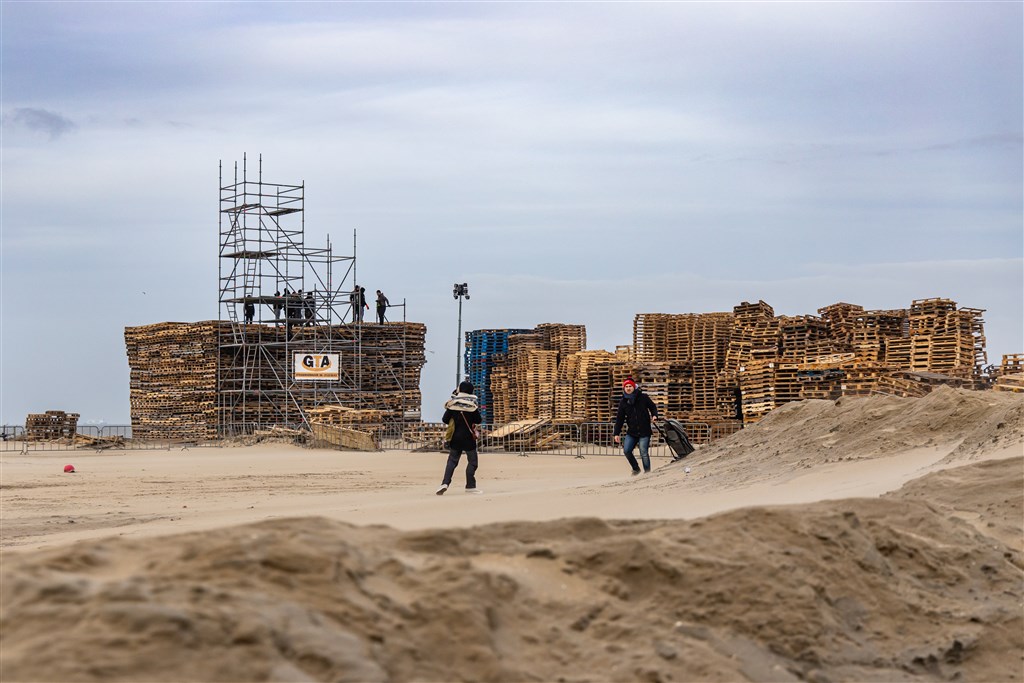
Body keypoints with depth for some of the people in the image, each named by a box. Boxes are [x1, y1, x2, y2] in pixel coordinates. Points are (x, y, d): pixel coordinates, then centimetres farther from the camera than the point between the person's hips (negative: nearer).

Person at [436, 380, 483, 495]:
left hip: (455, 437, 3)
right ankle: (470, 486, 5)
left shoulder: (452, 403, -2)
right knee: (472, 461, 8)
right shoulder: (472, 404, -8)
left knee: (452, 460, 9)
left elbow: (445, 419, 0)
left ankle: (445, 483, -6)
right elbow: (478, 420, -5)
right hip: (468, 438, -3)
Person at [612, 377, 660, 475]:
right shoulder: (623, 402, 6)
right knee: (626, 450, -5)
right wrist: (616, 433, 5)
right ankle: (636, 469, 18)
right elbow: (619, 418, 8)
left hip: (644, 431, -3)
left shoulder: (643, 397, -2)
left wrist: (654, 415, -10)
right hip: (631, 432, 3)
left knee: (643, 453, -9)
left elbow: (653, 407, 12)